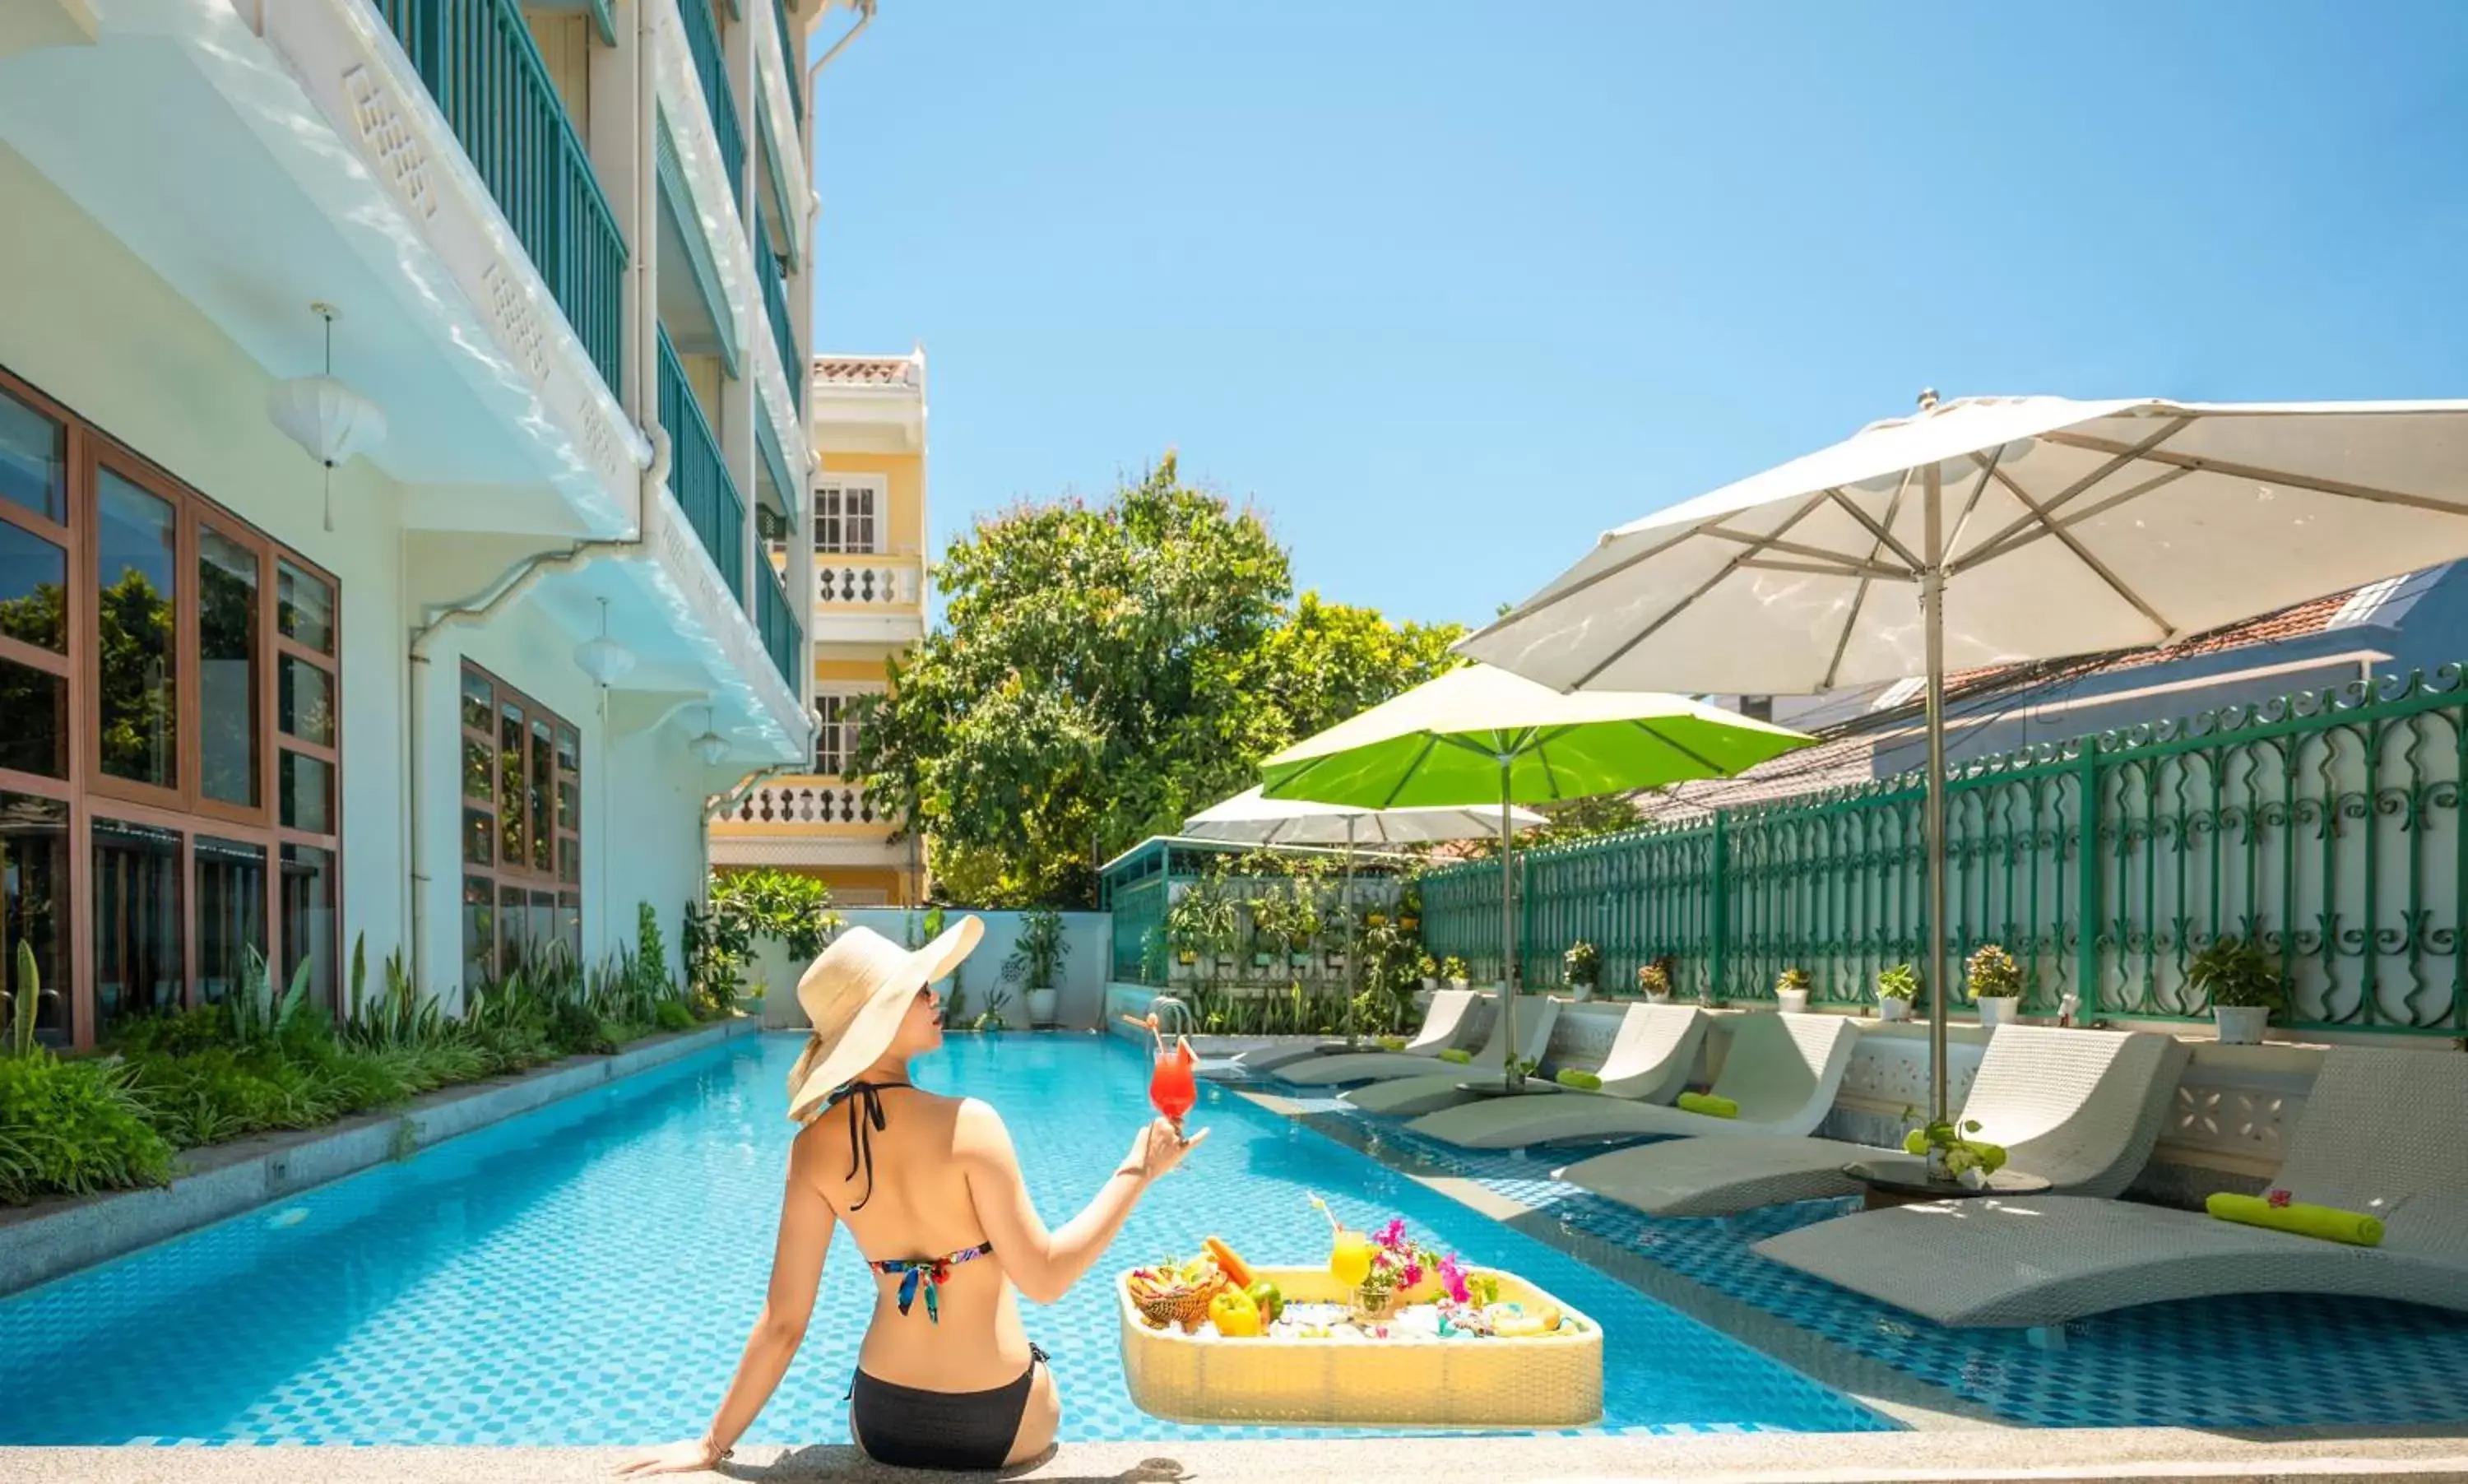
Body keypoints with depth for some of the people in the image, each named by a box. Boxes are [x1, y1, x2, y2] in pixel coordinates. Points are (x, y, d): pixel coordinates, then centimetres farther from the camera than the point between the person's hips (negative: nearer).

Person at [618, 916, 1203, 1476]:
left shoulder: (814, 1148, -11)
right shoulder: (968, 1124, -24)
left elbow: (783, 1321, -9)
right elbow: (1044, 1277, -19)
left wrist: (714, 1443, 2)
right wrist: (1136, 1173, -12)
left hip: (883, 1419, 3)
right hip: (1001, 1423, -3)